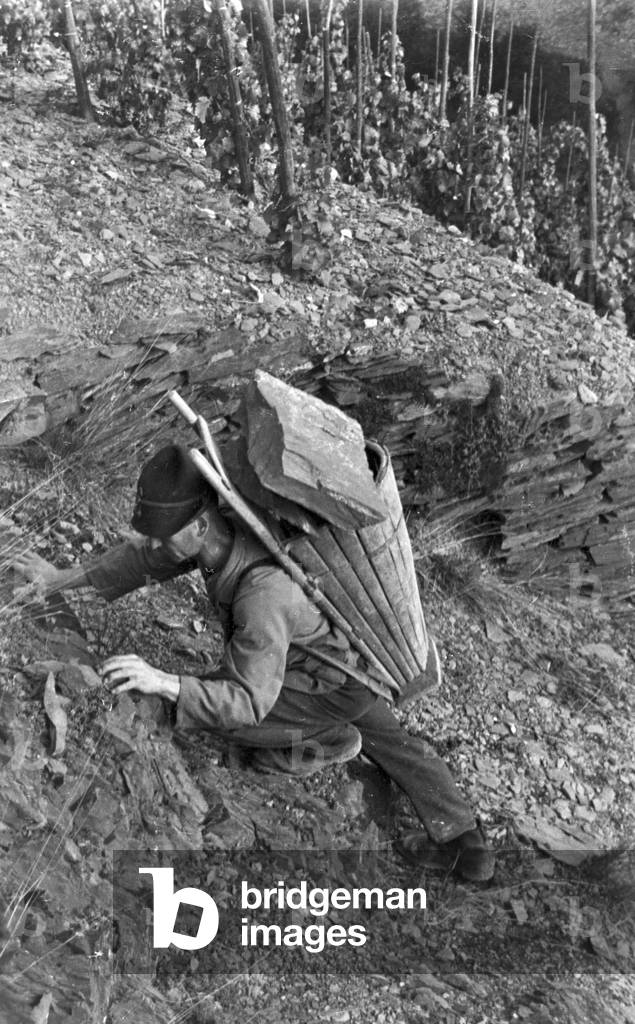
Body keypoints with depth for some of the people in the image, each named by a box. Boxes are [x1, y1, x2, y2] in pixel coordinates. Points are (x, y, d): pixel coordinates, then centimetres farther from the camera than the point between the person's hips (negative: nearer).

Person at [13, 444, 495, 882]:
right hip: (347, 658, 9)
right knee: (390, 738, 24)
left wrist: (161, 682, -47)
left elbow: (249, 701, -38)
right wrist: (64, 578, 6)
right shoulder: (214, 535, -15)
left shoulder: (262, 592, -41)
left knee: (215, 708, -12)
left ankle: (325, 742, 6)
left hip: (338, 688, -9)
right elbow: (146, 558, 1)